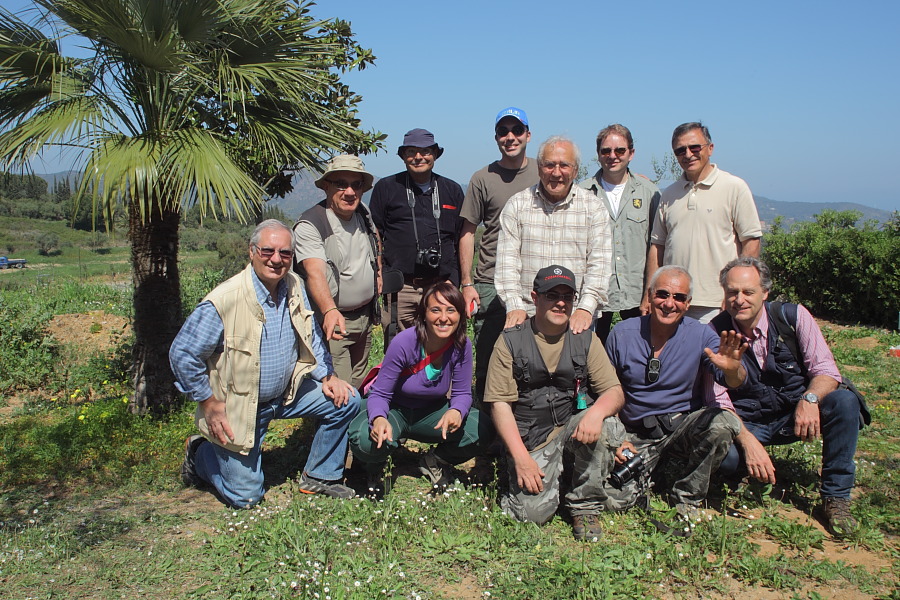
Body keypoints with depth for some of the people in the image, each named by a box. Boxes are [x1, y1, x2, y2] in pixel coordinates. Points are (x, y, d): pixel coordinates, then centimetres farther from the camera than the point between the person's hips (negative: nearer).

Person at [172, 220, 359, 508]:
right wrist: (208, 404, -16)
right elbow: (182, 354, -18)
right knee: (245, 496, -1)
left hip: (287, 394, 6)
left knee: (346, 401, -7)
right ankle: (199, 453, 29)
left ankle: (319, 476, 11)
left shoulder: (295, 286, -5)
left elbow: (311, 336, 10)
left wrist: (327, 376, -2)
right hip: (238, 407, -5)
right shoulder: (224, 301, -25)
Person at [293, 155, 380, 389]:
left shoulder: (363, 214, 5)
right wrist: (330, 311, -50)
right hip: (331, 320, -7)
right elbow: (315, 272, -35)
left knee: (358, 385, 18)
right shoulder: (310, 224, -19)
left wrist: (379, 271, 20)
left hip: (365, 316, 7)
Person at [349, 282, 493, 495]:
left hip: (430, 413, 3)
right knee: (366, 440, -36)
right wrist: (379, 419, -44)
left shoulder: (462, 345, -17)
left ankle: (436, 461, 10)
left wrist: (456, 411, -32)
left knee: (483, 430, -22)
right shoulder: (404, 342, -27)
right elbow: (380, 394, -21)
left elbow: (462, 393, -7)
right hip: (394, 410, -3)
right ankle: (376, 466, 6)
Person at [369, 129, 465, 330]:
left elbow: (462, 238, 17)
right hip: (399, 288, -1)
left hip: (441, 287, 1)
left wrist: (456, 280, 12)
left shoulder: (452, 190, 15)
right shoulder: (386, 188, 9)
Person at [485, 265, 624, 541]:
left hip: (572, 430, 2)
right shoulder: (511, 341, -1)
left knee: (596, 423, -31)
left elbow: (614, 392, -1)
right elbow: (500, 403, -5)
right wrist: (521, 457, -15)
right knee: (534, 511, -22)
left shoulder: (585, 340, 6)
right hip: (530, 441, -2)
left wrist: (596, 412, -25)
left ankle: (585, 505, -7)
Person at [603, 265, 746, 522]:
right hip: (635, 436, 0)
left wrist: (732, 369, -42)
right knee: (612, 499, -22)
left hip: (683, 428, 1)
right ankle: (646, 474, 16)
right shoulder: (622, 334, -5)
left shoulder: (700, 335, -6)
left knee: (724, 422, -31)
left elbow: (732, 382, -17)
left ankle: (687, 496, -5)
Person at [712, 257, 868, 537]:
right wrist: (747, 441, -29)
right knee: (724, 455, -33)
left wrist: (810, 399, -33)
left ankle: (836, 497, -11)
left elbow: (825, 370, -10)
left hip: (795, 415, 2)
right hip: (748, 423, -1)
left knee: (845, 402, -28)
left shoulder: (793, 316, -9)